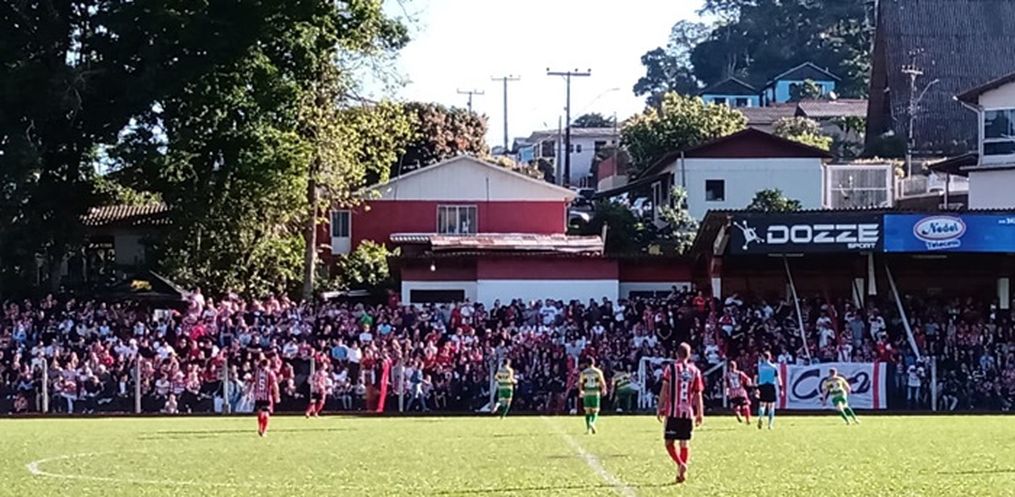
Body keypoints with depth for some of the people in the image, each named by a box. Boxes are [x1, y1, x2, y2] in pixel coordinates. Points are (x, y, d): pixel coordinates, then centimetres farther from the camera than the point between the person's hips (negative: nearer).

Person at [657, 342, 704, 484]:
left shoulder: (671, 369, -2)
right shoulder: (695, 371, 6)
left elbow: (664, 390, -6)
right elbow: (698, 395, 7)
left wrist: (660, 408, -1)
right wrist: (700, 414, 12)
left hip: (673, 412, -3)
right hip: (688, 412, 3)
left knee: (670, 442, 2)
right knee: (685, 443, 11)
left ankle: (680, 464, -21)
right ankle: (682, 472, 7)